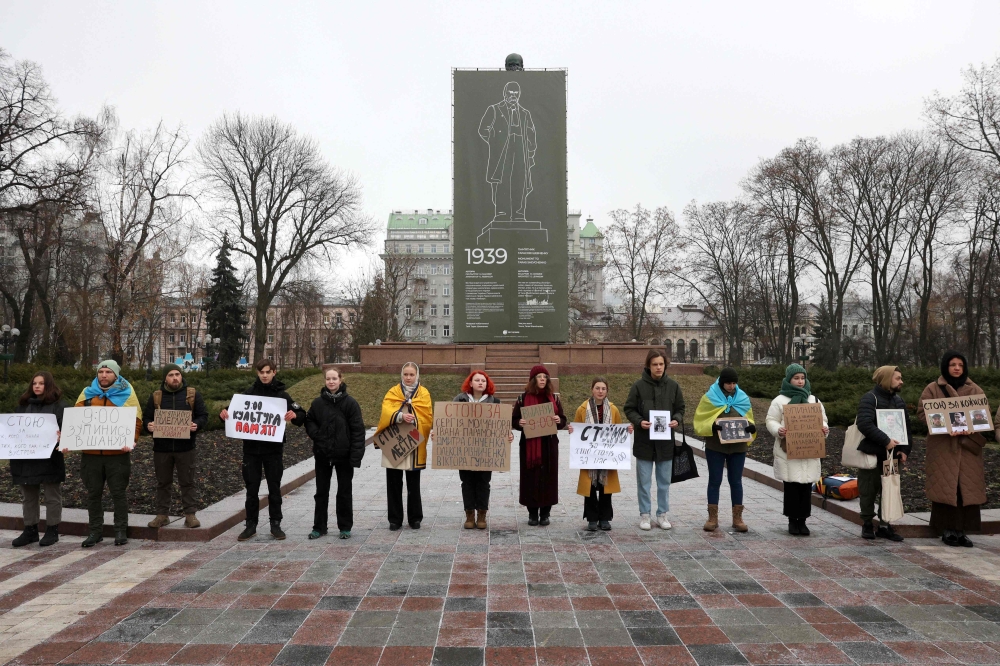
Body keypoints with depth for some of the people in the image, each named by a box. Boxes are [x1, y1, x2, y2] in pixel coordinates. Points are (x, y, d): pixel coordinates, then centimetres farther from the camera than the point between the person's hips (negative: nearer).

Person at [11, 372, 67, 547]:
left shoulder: (59, 405, -1)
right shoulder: (23, 404, 15)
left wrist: (60, 438, -27)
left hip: (50, 458, -5)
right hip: (25, 458, 5)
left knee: (52, 495, 4)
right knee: (28, 496, 11)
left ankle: (52, 530, 10)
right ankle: (30, 530, 19)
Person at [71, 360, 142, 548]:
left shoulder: (126, 394, 1)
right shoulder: (87, 393, 10)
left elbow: (136, 421, -4)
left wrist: (131, 441, -19)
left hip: (117, 453, -3)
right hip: (91, 453, 3)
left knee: (118, 492, 3)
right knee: (93, 493, 9)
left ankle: (121, 531, 12)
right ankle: (95, 531, 19)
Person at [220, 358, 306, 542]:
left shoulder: (282, 395, 0)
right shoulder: (248, 393, 5)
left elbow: (301, 415, -1)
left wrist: (294, 415, -24)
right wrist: (224, 414, -12)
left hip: (274, 449, -1)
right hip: (251, 448, 1)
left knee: (274, 488, 6)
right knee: (251, 489, 6)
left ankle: (275, 524, 16)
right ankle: (251, 525, 16)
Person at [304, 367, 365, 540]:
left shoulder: (350, 403, -8)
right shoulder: (318, 403, 1)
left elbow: (358, 431, -10)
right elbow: (309, 422, 12)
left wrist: (356, 456, -15)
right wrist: (316, 435, -9)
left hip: (344, 455, -3)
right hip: (322, 454, 3)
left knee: (344, 492, 8)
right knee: (321, 492, 12)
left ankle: (345, 527, 20)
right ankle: (319, 527, 23)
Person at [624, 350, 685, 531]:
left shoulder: (673, 386, 2)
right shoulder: (639, 386, -6)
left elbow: (680, 408, 9)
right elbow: (629, 409, -1)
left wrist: (676, 420, -11)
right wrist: (639, 421, -18)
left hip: (665, 441, 2)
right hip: (644, 441, -2)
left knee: (664, 481, 11)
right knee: (644, 481, 6)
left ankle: (662, 514, 23)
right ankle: (644, 515, 17)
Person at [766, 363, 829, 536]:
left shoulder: (813, 400, 13)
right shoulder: (780, 400, 1)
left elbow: (822, 419, 15)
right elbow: (771, 421, -1)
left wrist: (824, 429, -7)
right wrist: (778, 430, -22)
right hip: (788, 451, -3)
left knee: (806, 486, 4)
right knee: (791, 485, -1)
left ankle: (802, 520, 13)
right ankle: (792, 520, 10)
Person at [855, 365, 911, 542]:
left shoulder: (899, 400, 14)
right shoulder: (869, 398, -10)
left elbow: (906, 426, 15)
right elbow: (864, 424, -23)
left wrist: (904, 449, 3)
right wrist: (885, 441, -26)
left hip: (892, 455, 7)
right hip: (871, 454, -7)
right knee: (869, 491, 2)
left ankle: (885, 525, 18)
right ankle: (867, 524, 15)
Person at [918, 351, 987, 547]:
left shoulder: (974, 390, 11)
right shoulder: (933, 389, 2)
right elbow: (921, 411, -4)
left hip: (968, 445, 3)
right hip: (943, 445, -3)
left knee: (967, 488, 0)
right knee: (945, 487, -4)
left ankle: (961, 530, 8)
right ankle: (947, 530, 3)